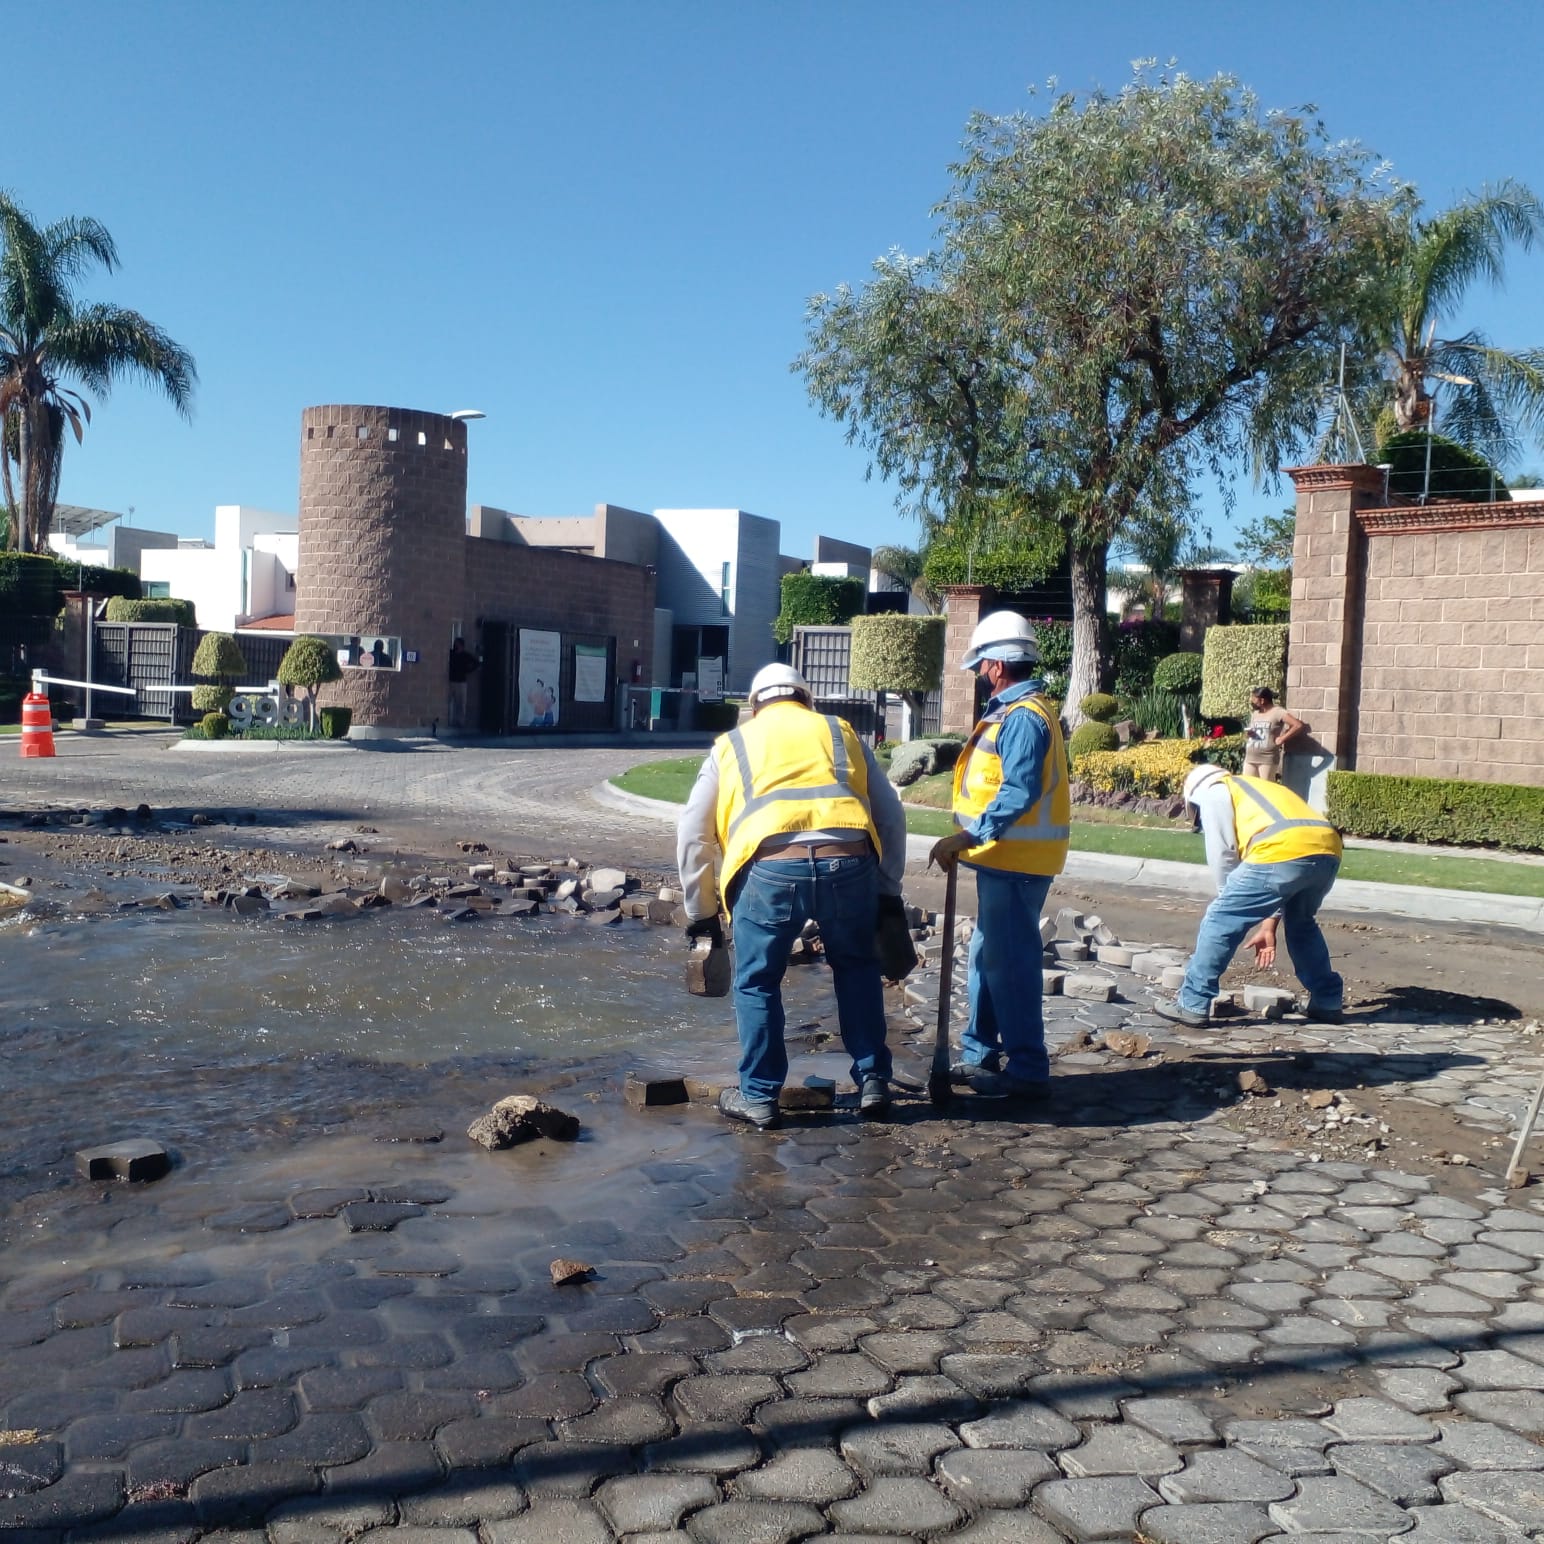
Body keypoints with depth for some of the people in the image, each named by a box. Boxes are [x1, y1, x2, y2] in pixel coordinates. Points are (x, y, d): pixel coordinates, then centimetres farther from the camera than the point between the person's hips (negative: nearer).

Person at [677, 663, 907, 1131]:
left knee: (757, 982, 17)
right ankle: (873, 1083, 28)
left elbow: (693, 833, 23)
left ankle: (759, 1098, 23)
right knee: (857, 968, 25)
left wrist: (700, 911, 29)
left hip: (771, 868, -2)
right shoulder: (842, 732, 28)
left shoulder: (730, 745, 26)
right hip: (849, 862, 2)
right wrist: (889, 890, 29)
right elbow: (890, 815, 23)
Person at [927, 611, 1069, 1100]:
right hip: (1004, 859, 11)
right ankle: (980, 1054, 27)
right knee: (987, 956, 17)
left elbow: (1019, 793, -26)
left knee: (1010, 963, -5)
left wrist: (969, 836, -26)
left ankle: (1027, 1069, 3)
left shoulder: (1022, 717, -17)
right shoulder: (1011, 711, 16)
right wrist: (969, 840, 16)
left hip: (1015, 863, -11)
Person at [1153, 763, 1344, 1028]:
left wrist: (1231, 898, 20)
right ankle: (1328, 1002, 35)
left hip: (1283, 854, -8)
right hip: (1328, 851, 8)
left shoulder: (1213, 792, 20)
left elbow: (1222, 856, 9)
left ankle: (1192, 1004, 5)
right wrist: (1270, 923, 34)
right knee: (1301, 924, 32)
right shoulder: (1260, 790, 41)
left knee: (1221, 921, 3)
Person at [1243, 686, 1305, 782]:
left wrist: (1282, 738, -14)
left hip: (1268, 760, -7)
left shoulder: (1278, 712, -6)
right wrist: (1247, 735, 2)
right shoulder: (1254, 714, 16)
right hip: (1249, 759, 7)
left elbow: (1299, 725, -15)